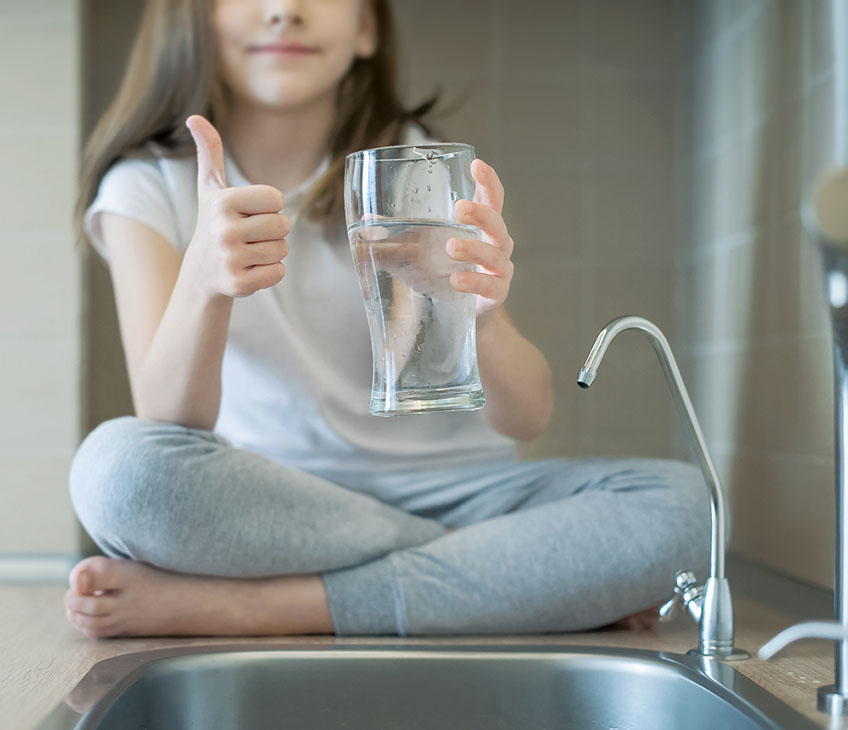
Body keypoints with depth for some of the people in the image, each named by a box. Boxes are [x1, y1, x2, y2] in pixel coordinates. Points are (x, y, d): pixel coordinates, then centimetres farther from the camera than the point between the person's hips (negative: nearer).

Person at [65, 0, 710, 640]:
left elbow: (528, 419, -12)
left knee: (679, 502, -24)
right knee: (119, 464, -33)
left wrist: (483, 319, -35)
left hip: (446, 490, 2)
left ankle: (235, 604, -24)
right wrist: (203, 279, -38)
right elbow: (171, 426, -18)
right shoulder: (149, 185, -4)